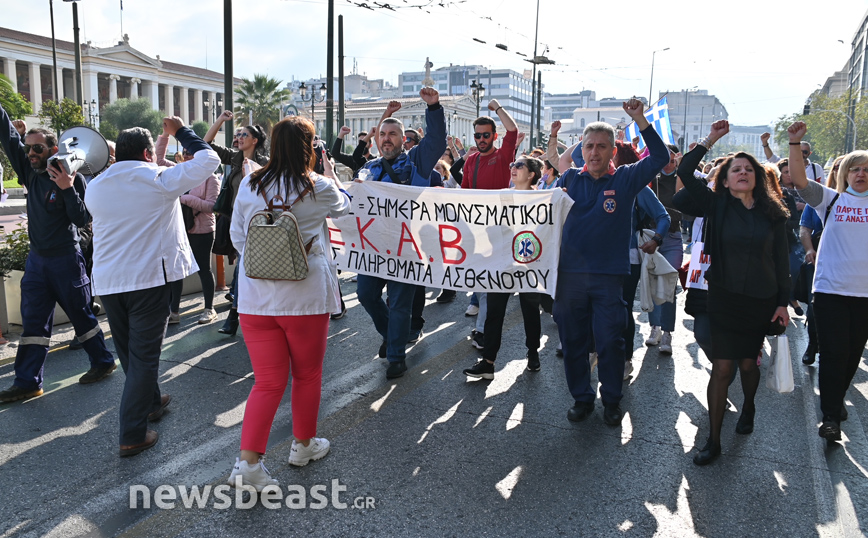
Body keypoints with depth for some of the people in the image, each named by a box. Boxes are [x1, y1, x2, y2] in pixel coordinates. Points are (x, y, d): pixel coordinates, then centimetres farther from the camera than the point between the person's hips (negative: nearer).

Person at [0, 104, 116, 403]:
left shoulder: (72, 178, -13)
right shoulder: (29, 171, 4)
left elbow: (83, 220, -17)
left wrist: (68, 189, -28)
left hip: (66, 259, -6)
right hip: (37, 258, 6)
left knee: (81, 315, 7)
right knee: (33, 322, 6)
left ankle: (103, 362, 24)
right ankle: (27, 382, 11)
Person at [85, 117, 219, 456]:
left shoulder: (95, 187, 8)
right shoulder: (160, 180, -8)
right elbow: (208, 159, -2)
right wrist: (181, 132, 12)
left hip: (106, 282, 6)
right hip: (148, 278, -6)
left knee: (129, 352, 19)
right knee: (144, 355, 0)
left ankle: (151, 403, 38)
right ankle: (133, 435, 1)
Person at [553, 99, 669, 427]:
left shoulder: (626, 178, 2)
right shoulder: (570, 179, 8)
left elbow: (660, 157, -8)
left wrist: (640, 120, -16)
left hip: (609, 276, -2)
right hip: (569, 273, 2)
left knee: (610, 342, 4)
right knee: (572, 341, 10)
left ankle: (612, 400, 23)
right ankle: (582, 398, 26)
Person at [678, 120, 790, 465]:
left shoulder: (773, 214, 2)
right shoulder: (717, 207, -1)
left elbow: (781, 260, 5)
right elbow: (685, 173, -10)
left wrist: (783, 302, 2)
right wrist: (710, 140, -7)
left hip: (761, 302, 2)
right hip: (724, 298, -1)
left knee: (748, 363, 13)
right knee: (722, 368, -3)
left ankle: (748, 408, 45)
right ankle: (713, 441, 6)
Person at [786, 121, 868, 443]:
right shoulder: (831, 200, 2)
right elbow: (798, 179, -10)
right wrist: (795, 143, -19)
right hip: (831, 289, -3)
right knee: (834, 353, -3)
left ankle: (836, 399, 32)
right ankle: (831, 416, 4)